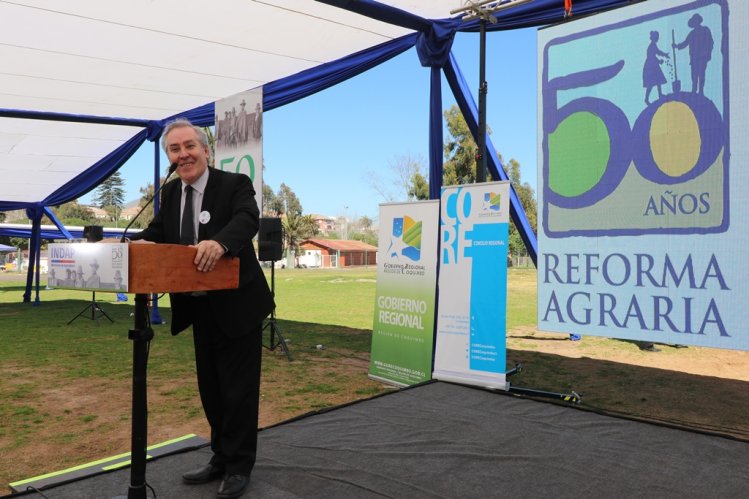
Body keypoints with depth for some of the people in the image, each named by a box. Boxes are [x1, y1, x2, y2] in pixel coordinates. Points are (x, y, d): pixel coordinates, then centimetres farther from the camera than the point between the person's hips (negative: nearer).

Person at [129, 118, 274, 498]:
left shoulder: (235, 184, -13)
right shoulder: (170, 193, 8)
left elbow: (247, 219, -31)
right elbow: (157, 232, 11)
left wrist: (220, 242, -52)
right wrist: (135, 244, -11)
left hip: (236, 306, -6)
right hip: (200, 309, 7)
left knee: (238, 389, 4)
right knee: (211, 388, 17)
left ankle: (239, 467, 21)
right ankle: (221, 458, 34)